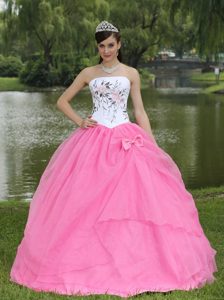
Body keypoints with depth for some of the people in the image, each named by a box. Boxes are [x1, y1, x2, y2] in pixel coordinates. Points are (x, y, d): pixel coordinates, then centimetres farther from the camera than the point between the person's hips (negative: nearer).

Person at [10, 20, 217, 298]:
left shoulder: (131, 74, 9)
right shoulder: (88, 73, 10)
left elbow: (140, 112, 8)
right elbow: (62, 101, 16)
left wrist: (154, 147, 2)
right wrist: (80, 122, 0)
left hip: (126, 141, 0)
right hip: (93, 141, 1)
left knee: (131, 197, -11)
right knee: (88, 200, -4)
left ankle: (135, 260, -2)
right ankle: (88, 260, 6)